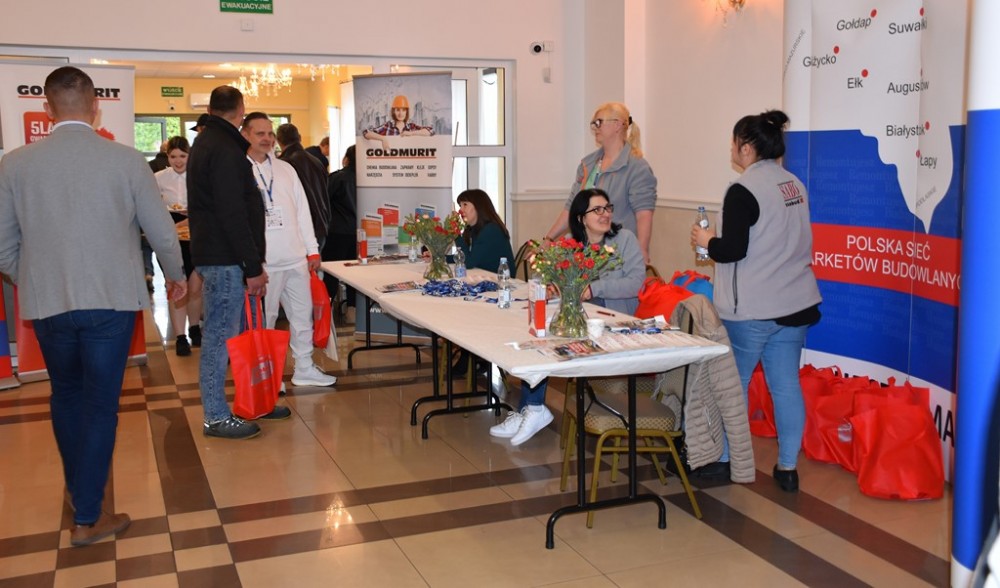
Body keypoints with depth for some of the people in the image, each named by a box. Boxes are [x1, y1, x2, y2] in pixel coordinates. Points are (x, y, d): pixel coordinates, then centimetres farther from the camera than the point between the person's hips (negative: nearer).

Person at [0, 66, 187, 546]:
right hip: (111, 300, -2)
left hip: (46, 302, 3)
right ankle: (87, 518, 10)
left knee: (66, 394, 22)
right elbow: (162, 232, -1)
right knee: (100, 403, 5)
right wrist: (175, 275, 18)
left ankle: (78, 485, 39)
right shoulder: (127, 160, -8)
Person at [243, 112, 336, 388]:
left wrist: (312, 249, 11)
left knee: (303, 314, 11)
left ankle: (304, 368, 22)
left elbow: (302, 210, 14)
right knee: (264, 318, 3)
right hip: (263, 261, -5)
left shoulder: (285, 169, 13)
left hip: (296, 257, 6)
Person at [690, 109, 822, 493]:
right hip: (795, 303, 7)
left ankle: (723, 460, 19)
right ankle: (788, 467, 16)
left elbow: (733, 250, -19)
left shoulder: (744, 191, -15)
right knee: (786, 384, 10)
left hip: (751, 310, -7)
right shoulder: (795, 186, 10)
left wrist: (706, 241, 1)